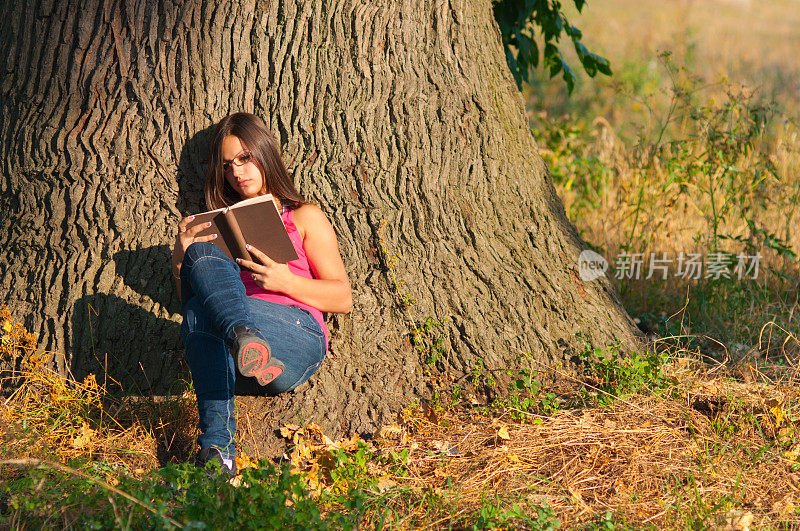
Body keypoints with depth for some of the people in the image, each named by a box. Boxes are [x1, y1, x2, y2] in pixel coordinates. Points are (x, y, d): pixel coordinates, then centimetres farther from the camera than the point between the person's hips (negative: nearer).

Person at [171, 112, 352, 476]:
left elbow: (343, 299, 14)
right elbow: (188, 299, 23)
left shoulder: (304, 217, 25)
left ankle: (215, 445, -53)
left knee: (202, 312, -31)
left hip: (297, 335, -2)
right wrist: (179, 259, 2)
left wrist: (286, 282, -3)